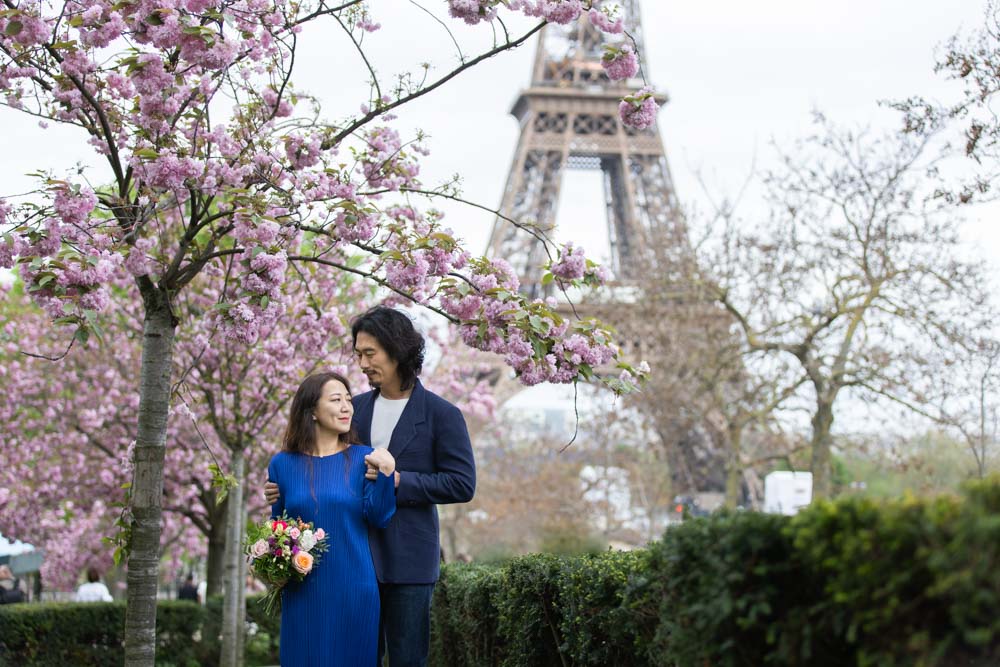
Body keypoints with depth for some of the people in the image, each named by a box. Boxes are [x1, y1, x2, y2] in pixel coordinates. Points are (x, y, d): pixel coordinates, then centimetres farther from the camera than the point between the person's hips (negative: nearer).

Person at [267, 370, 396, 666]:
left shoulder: (363, 458, 1)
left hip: (353, 588, -1)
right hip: (303, 589, 1)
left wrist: (386, 472, -22)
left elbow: (378, 517, -8)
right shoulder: (283, 464, 4)